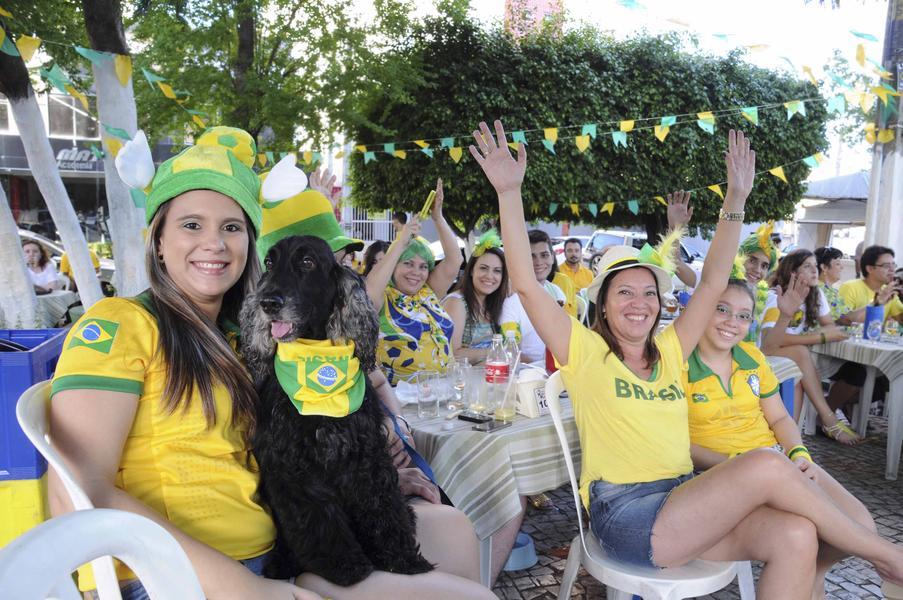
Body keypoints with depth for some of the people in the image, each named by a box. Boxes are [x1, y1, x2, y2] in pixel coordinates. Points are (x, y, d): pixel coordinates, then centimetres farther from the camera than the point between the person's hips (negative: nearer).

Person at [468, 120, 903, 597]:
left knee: (796, 537, -23)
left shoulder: (669, 353, 14)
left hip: (685, 504, 6)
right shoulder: (586, 353, -1)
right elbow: (526, 286, -11)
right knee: (767, 466, -22)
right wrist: (509, 193, -17)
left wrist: (735, 199, 8)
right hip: (626, 518, -5)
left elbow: (712, 285, 12)